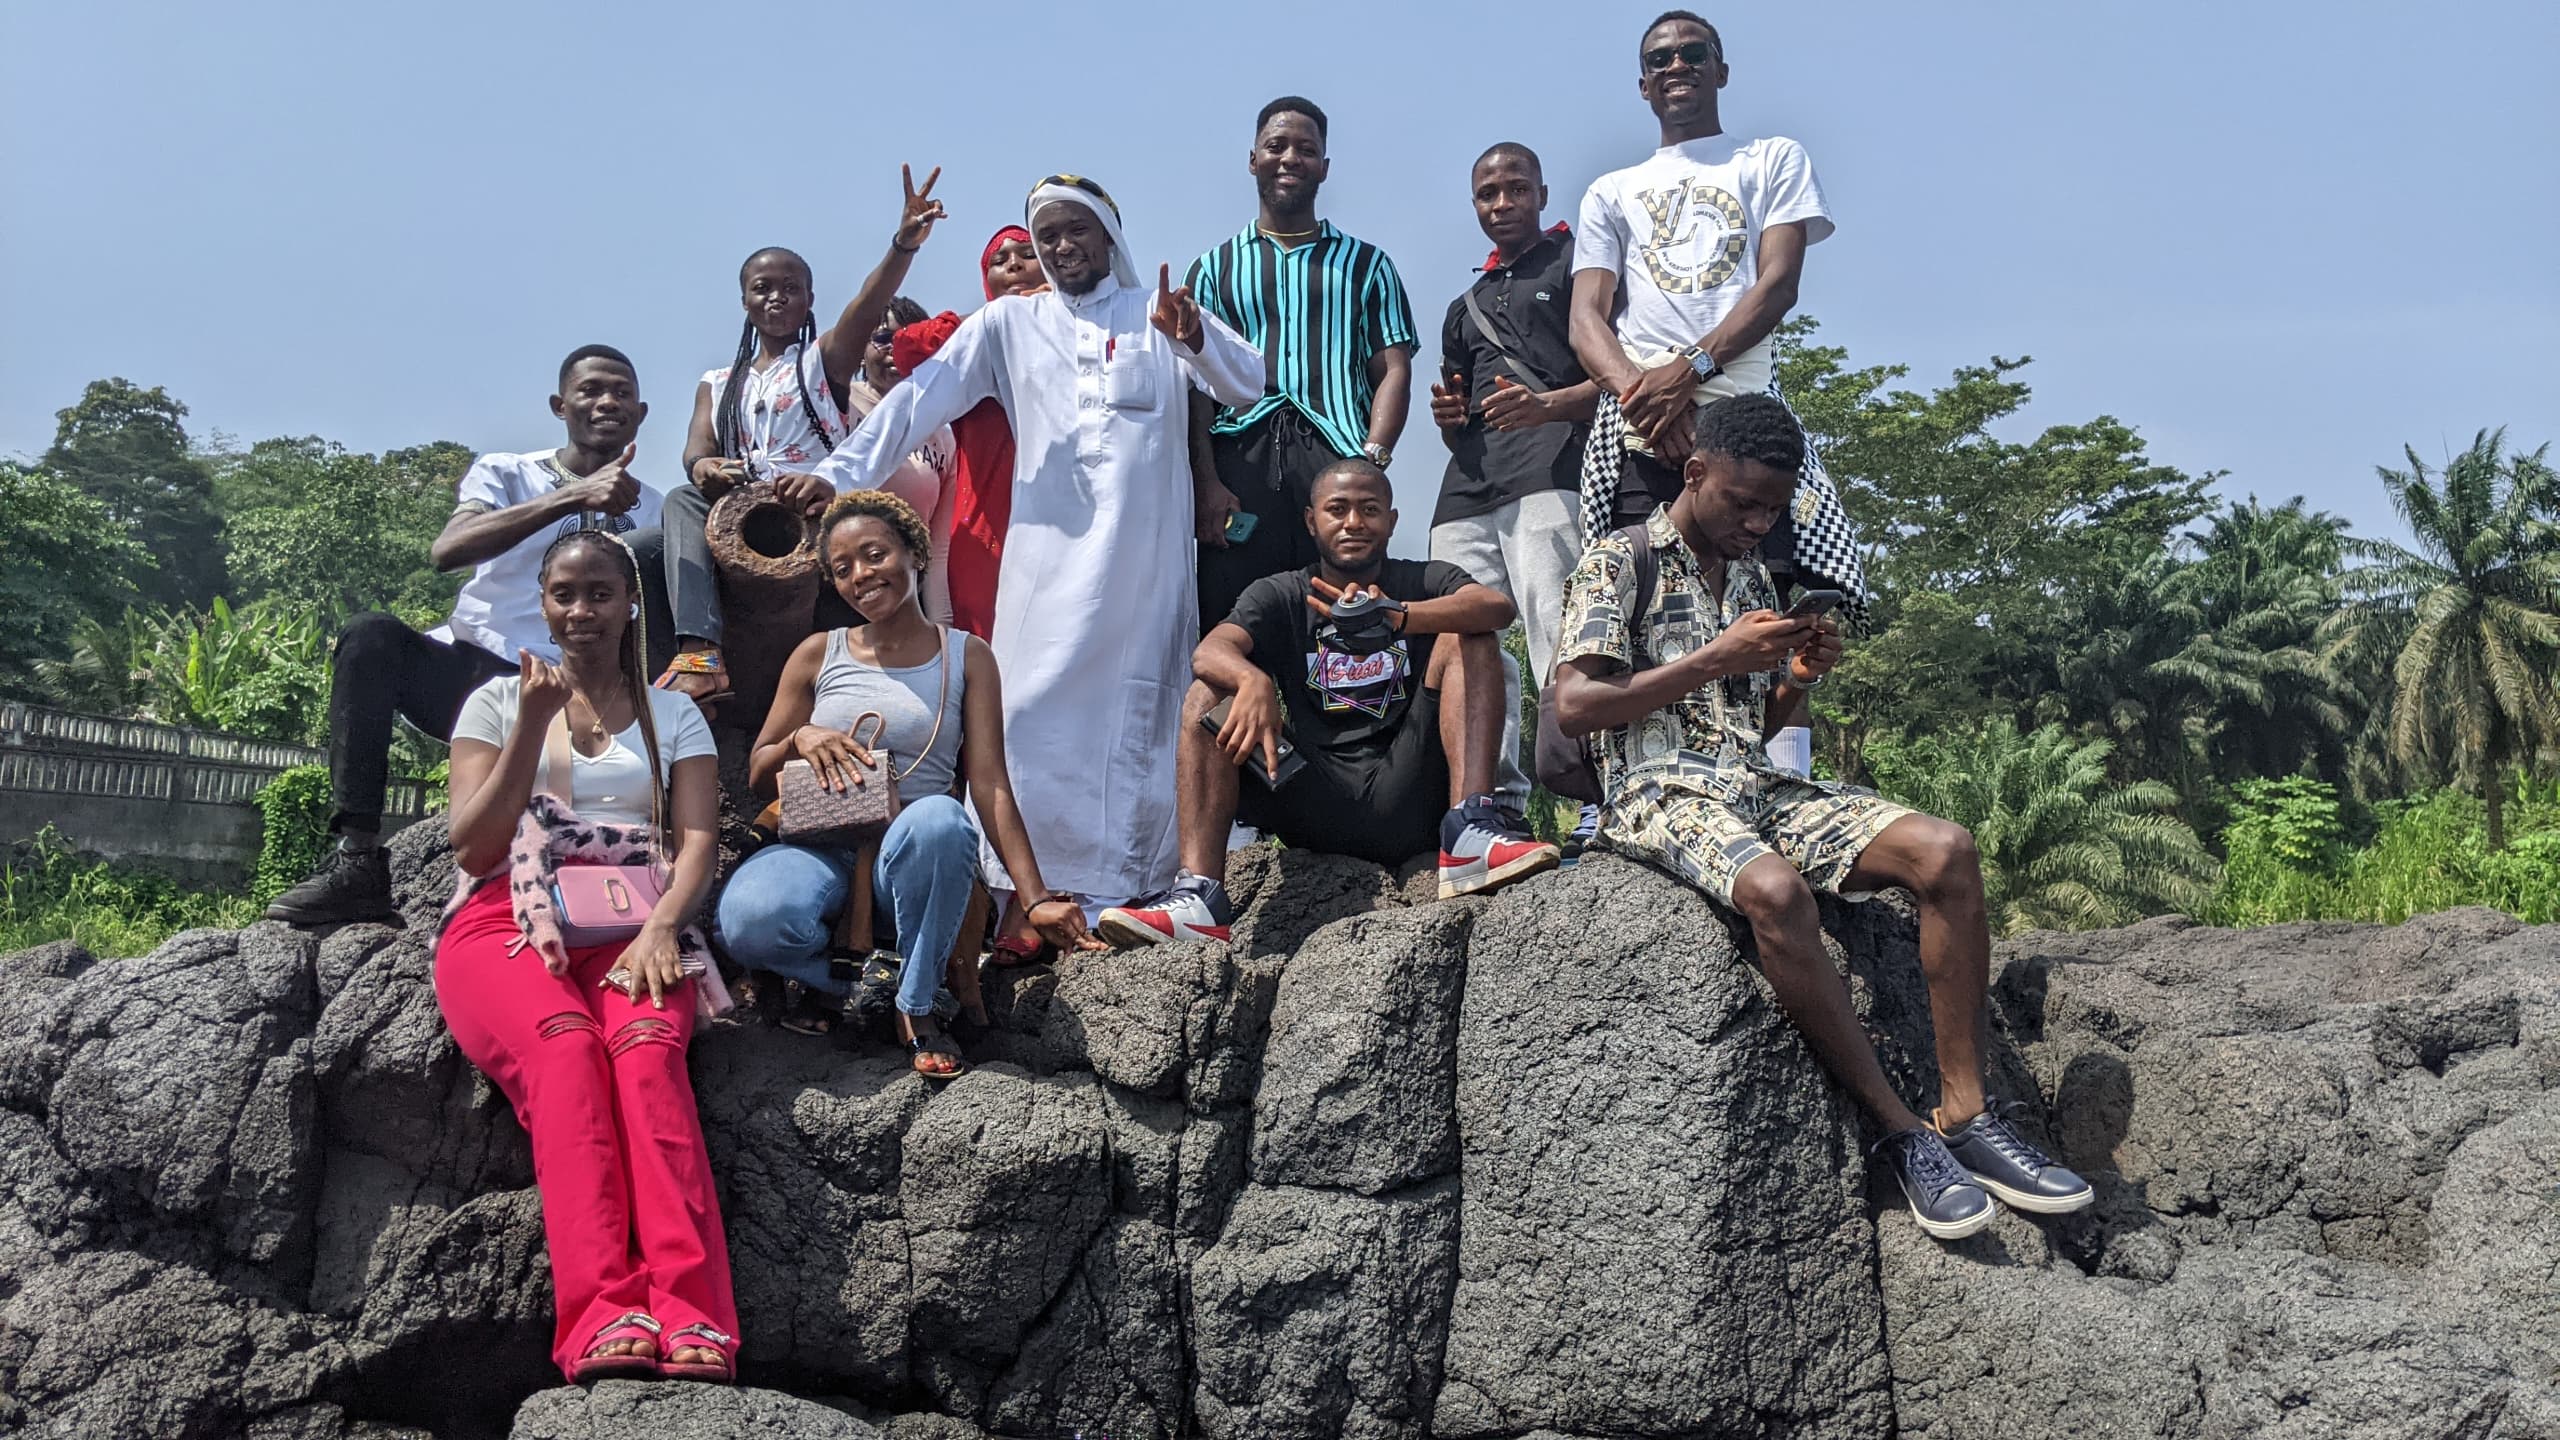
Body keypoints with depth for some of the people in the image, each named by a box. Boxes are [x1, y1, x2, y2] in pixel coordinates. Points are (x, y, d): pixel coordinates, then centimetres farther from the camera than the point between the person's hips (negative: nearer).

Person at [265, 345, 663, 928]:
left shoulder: (649, 510, 14)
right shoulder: (506, 474, 8)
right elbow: (448, 550, -14)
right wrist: (574, 497, -23)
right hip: (467, 669, 0)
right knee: (371, 635, -28)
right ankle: (355, 861, -32)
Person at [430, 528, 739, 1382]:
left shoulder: (673, 716, 21)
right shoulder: (498, 702, 19)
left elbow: (698, 840, 7)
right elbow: (473, 848, 8)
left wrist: (661, 927, -15)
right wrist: (533, 725, -2)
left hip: (631, 931, 0)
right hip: (506, 925, 0)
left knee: (647, 1049, -36)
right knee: (565, 1046, -36)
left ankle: (689, 1315, -51)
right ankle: (603, 1314, -49)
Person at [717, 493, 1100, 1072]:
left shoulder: (966, 657, 8)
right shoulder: (818, 655, 11)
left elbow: (990, 785, 1)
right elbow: (758, 775, 15)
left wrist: (1036, 899, -10)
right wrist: (800, 739, -9)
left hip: (917, 858, -1)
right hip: (823, 852, 1)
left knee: (940, 819, -39)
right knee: (750, 922, -35)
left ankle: (915, 1005, -15)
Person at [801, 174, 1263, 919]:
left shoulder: (1160, 313, 13)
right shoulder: (1010, 322, 14)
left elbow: (1246, 384, 2)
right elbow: (923, 396, 6)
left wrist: (1195, 337, -19)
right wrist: (838, 472, -5)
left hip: (1144, 553, 0)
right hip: (1048, 552, 0)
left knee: (1135, 709, -2)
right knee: (1034, 711, -7)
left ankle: (1115, 886, 2)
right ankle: (1025, 888, -6)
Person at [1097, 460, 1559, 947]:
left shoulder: (1426, 582, 11)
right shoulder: (1280, 596, 13)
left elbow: (1498, 607, -14)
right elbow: (1209, 653, -9)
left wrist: (1395, 615, -32)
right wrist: (1253, 682, -35)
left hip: (1407, 797, -1)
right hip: (1317, 805, 1)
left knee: (1467, 637, -12)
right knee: (1209, 696, -14)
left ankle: (1470, 831, -30)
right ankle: (1198, 896, -30)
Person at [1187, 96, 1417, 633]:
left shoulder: (1366, 264, 21)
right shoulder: (1216, 267, 22)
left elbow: (1394, 370, 10)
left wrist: (1372, 459, -8)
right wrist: (1206, 481, -4)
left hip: (1338, 458, 0)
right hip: (1242, 454, 0)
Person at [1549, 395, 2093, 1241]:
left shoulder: (1753, 576, 22)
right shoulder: (1617, 565, 2)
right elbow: (1573, 709, -11)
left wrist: (1798, 679, 4)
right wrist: (1712, 660, -13)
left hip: (1758, 788, 7)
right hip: (1660, 793, -7)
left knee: (1945, 851, -18)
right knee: (1776, 890, -39)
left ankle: (1963, 1114, -19)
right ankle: (1901, 1132, -27)